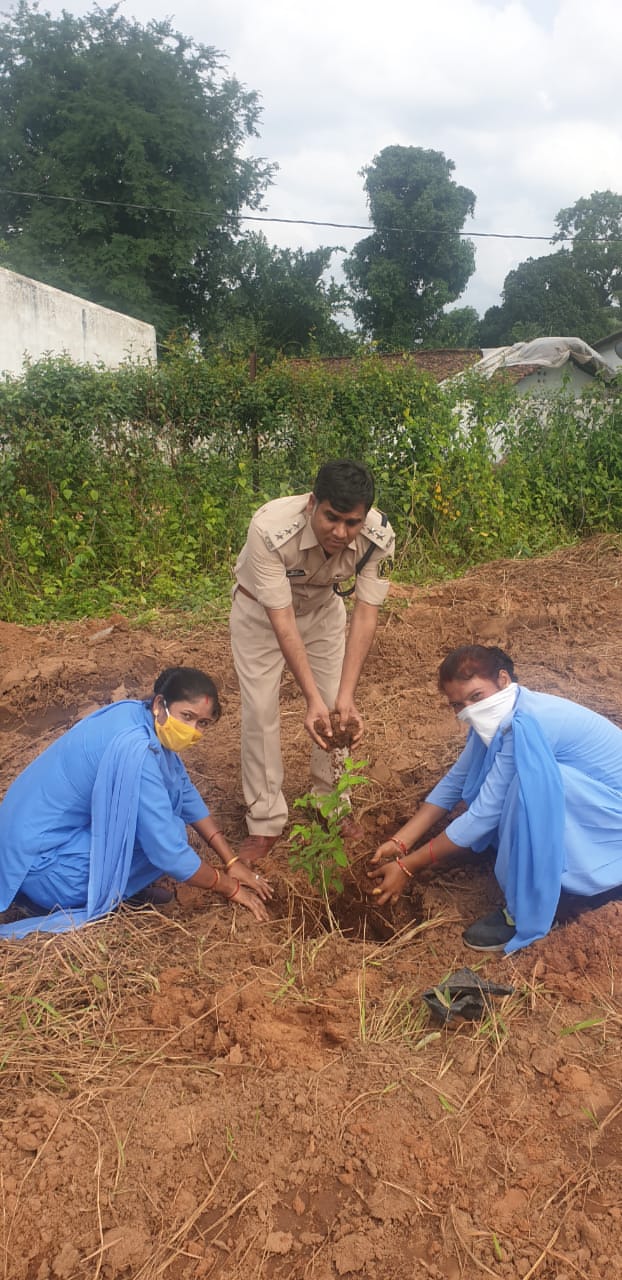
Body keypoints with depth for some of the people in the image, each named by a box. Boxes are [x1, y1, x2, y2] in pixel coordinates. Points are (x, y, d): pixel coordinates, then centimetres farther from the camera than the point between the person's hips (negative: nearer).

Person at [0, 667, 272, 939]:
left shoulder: (142, 718, -3)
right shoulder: (134, 749, -29)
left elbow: (186, 794, 7)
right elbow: (169, 851, -25)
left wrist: (232, 862, 5)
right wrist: (229, 888, -10)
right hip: (40, 865, -9)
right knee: (169, 834, -17)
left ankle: (117, 883, 10)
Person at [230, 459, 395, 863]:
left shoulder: (378, 537, -32)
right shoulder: (270, 528, -41)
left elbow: (365, 615, -29)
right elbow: (282, 620, -37)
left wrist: (345, 697, -38)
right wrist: (313, 698, -41)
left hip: (322, 606, 3)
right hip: (261, 609, -2)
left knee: (337, 706, 1)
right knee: (261, 709, -5)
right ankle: (266, 822, 9)